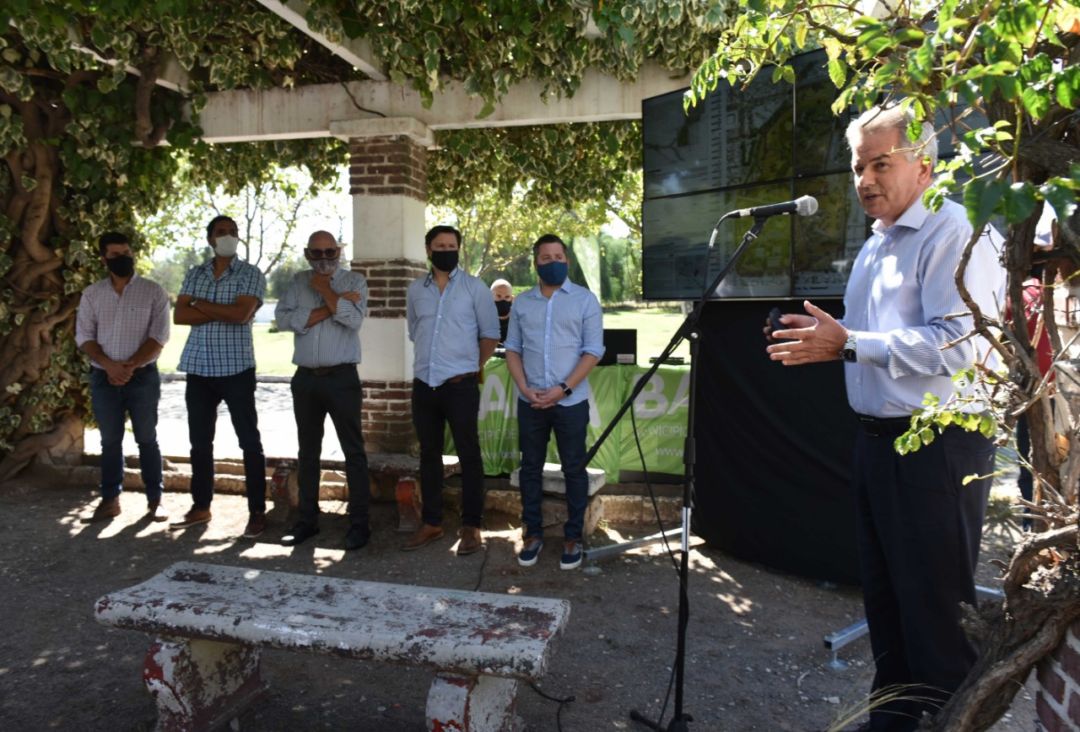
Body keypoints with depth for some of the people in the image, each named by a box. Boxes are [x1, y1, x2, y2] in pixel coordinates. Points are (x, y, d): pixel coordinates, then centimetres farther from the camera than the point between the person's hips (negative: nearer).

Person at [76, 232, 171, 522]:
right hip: (103, 377, 3)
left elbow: (158, 337, -7)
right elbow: (84, 336, 2)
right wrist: (109, 365, -14)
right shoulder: (92, 294, 7)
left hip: (143, 377, -2)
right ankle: (110, 499, 19)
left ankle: (154, 500, 11)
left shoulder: (153, 292, -1)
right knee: (110, 441, 9)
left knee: (147, 440, 4)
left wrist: (131, 366, -18)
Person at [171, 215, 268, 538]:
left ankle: (257, 512, 6)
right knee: (200, 441, 12)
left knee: (249, 441, -1)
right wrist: (222, 313, -12)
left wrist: (201, 304, -5)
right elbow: (179, 315, -1)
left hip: (236, 368, -5)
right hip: (199, 368, 5)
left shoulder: (251, 274, -2)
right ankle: (200, 506, 25)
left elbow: (242, 314, -17)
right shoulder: (194, 274, 11)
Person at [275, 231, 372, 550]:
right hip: (306, 378, 4)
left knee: (353, 451, -1)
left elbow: (354, 319, -15)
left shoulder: (354, 280, 2)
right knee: (308, 451, 12)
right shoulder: (299, 281, 11)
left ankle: (359, 523, 6)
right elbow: (283, 318, -6)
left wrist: (325, 290, -8)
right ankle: (307, 519, 22)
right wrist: (333, 305, -11)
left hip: (342, 377, -4)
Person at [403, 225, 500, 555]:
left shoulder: (474, 287, -1)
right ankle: (431, 523, 22)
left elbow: (490, 334, 2)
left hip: (461, 385, -4)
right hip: (424, 385, 4)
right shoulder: (415, 289, 10)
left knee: (468, 455, 1)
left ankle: (471, 527, 10)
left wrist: (471, 367, 3)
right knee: (429, 454, 11)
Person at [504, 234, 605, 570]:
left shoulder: (585, 300, -1)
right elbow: (512, 349, 9)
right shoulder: (522, 302, 9)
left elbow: (593, 352, -6)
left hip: (571, 401, -3)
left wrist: (562, 390, -14)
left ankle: (573, 537, 17)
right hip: (530, 402, 3)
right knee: (530, 467, 9)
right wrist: (525, 389, -7)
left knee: (574, 469, 5)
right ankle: (533, 533, 22)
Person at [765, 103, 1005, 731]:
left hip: (939, 444, -9)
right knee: (884, 590, 17)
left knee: (936, 601, 0)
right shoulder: (875, 246, 17)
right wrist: (824, 339, 5)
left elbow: (959, 345, -23)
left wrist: (848, 342, -23)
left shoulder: (954, 235, -11)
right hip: (879, 437, 9)